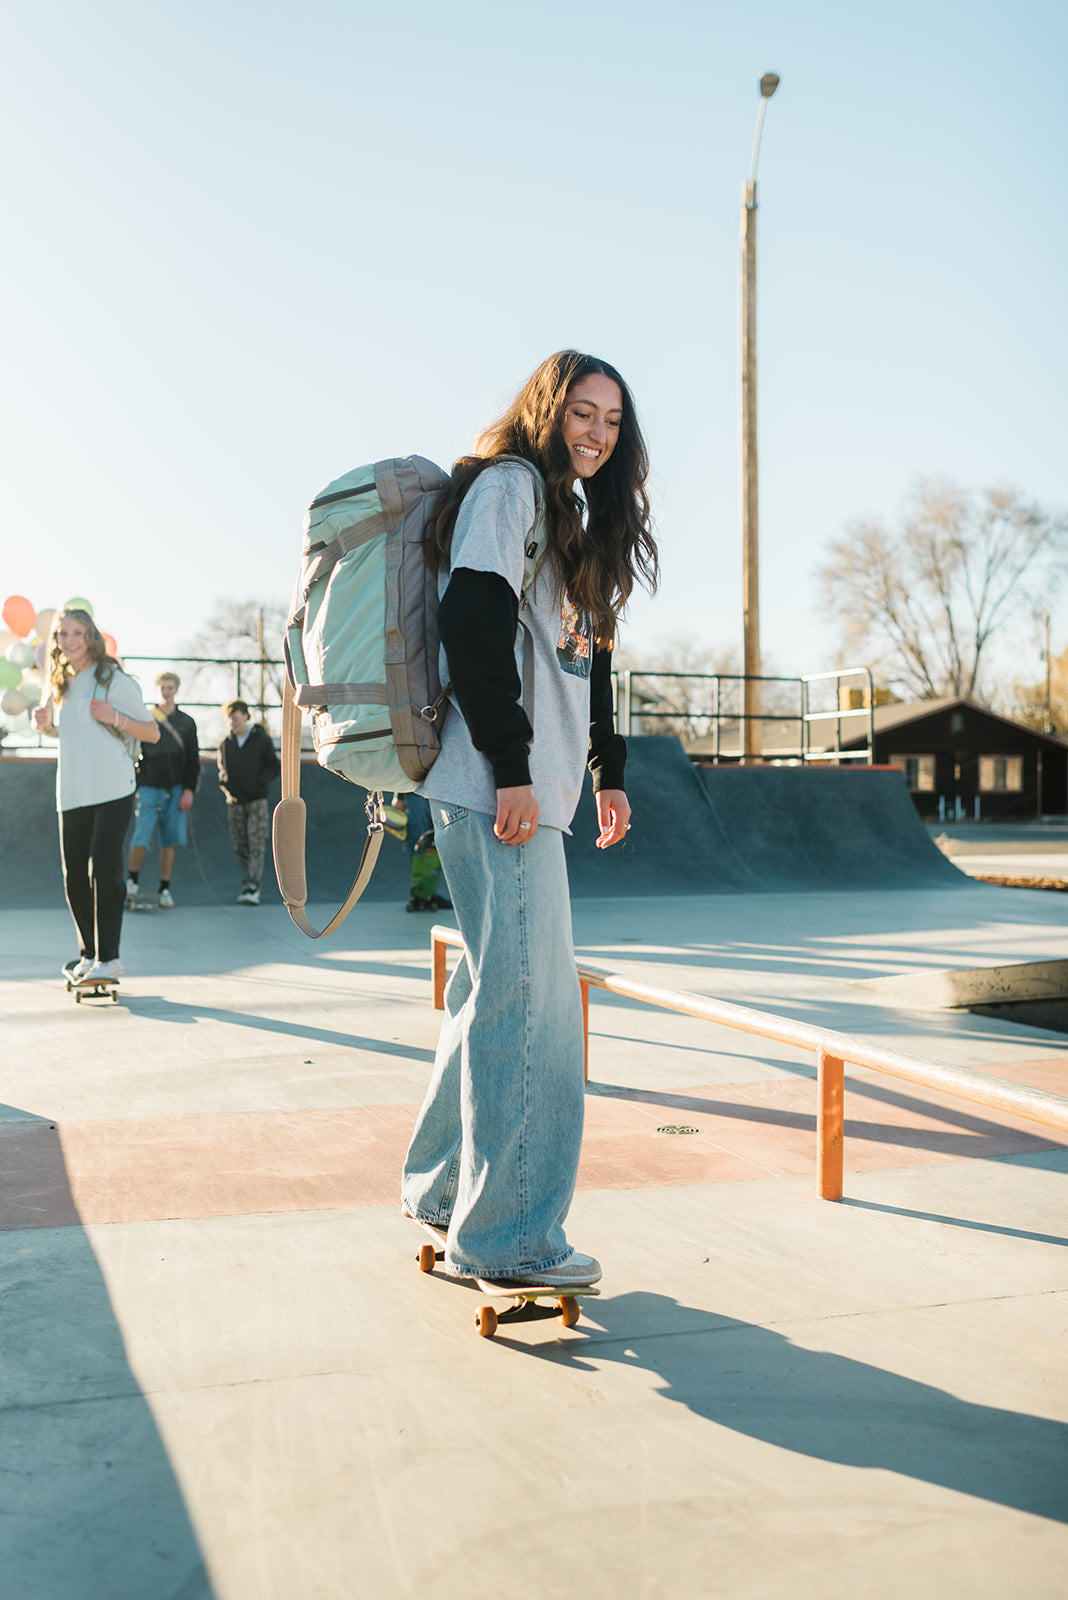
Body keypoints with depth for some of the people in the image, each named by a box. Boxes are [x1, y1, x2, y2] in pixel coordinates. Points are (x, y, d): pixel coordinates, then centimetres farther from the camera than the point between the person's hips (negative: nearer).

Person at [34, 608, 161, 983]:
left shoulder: (114, 681, -4)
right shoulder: (60, 685, 14)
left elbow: (152, 732, -2)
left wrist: (116, 717, -17)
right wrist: (46, 725, 7)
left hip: (112, 791, -6)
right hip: (71, 793, 6)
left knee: (104, 870, -12)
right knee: (74, 877, 8)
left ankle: (110, 958, -4)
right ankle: (89, 954, 23)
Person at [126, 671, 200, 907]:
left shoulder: (186, 722, 10)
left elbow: (193, 760, 9)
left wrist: (189, 790, -1)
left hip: (175, 789, 2)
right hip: (148, 788, -2)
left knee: (170, 841, 1)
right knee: (141, 838, -11)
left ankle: (165, 890, 9)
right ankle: (133, 880, 12)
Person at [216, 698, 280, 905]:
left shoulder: (261, 739, -1)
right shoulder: (226, 743, 8)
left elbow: (274, 767, 1)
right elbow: (222, 768, 19)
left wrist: (258, 781, -15)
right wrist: (225, 783, -2)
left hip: (257, 799, -4)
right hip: (235, 802, 4)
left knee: (257, 844, -11)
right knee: (240, 847, 5)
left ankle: (253, 887, -16)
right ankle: (248, 883, 15)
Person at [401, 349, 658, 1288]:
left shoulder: (574, 515, 25)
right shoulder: (508, 486, -4)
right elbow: (474, 629, -16)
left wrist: (608, 772, 19)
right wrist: (510, 769, -20)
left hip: (531, 789, 10)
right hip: (497, 787, -10)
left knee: (499, 992, 15)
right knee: (530, 1003, -9)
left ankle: (445, 1189, 27)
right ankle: (509, 1235, 0)